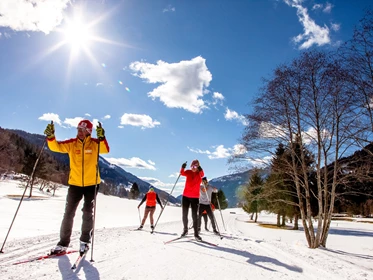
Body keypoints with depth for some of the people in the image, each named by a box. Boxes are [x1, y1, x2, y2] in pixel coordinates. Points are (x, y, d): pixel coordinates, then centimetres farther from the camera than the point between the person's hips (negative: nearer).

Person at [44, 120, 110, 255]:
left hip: (91, 184, -2)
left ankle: (84, 241, 22)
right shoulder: (72, 143, 0)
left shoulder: (94, 143, -8)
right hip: (75, 184, 3)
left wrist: (101, 137, -43)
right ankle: (63, 243, 21)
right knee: (68, 213, 8)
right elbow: (56, 146, -7)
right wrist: (50, 136, -26)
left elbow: (105, 150, -25)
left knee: (88, 213, 5)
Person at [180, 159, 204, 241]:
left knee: (194, 216, 0)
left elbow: (202, 174, -27)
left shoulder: (200, 173, -2)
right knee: (184, 215, 9)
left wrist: (200, 170, -50)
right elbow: (182, 173, -21)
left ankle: (196, 234, 8)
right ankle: (185, 230, 29)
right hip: (185, 196, 2)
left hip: (195, 197, -1)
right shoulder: (188, 172, 1)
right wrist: (183, 168, -44)